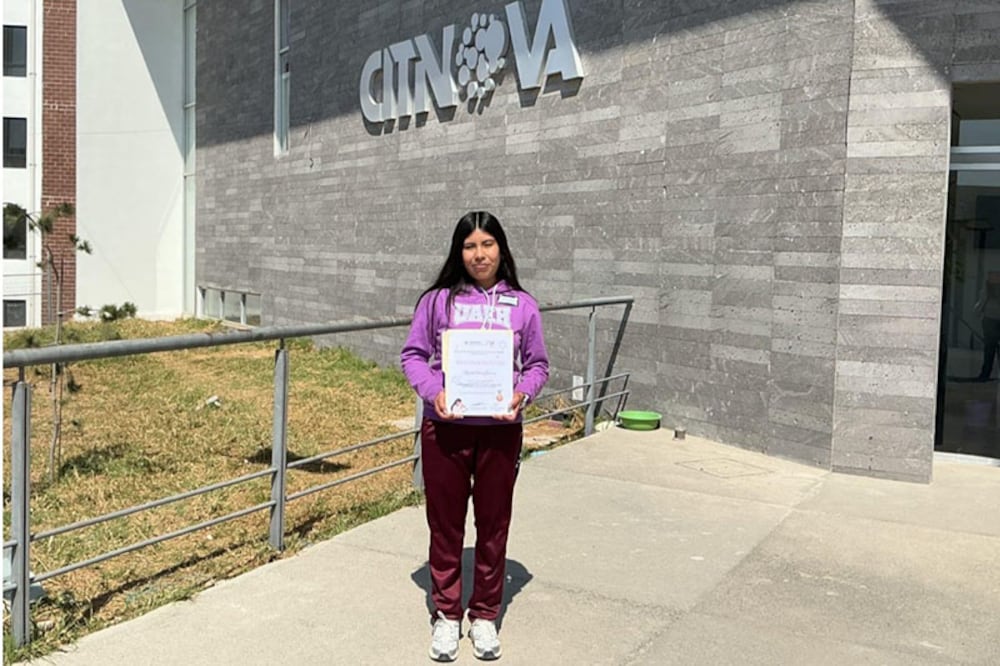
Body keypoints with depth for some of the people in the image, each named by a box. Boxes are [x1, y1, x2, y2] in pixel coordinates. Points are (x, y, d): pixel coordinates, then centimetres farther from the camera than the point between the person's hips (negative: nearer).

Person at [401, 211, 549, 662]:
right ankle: (446, 615, 27)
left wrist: (523, 393, -14)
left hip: (500, 430, 1)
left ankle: (484, 615, 29)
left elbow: (537, 364, 6)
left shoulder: (522, 305, 3)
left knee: (493, 525, 11)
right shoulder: (438, 300, -1)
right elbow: (413, 355, 1)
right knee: (445, 523, 10)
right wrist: (433, 391, -16)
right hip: (445, 428, -1)